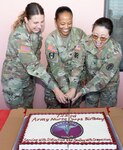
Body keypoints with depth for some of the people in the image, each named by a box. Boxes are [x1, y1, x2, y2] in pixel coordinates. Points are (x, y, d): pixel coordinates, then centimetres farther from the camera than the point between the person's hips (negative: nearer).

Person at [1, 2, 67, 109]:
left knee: (29, 109, 21)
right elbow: (33, 66, -36)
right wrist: (55, 89, -37)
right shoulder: (19, 36, -32)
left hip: (28, 76, 6)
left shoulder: (36, 30, -10)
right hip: (13, 79, -6)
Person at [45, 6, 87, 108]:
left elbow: (78, 62, -22)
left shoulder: (80, 35, -15)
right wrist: (66, 90, -30)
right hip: (55, 81, 0)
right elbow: (56, 67, -23)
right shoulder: (51, 39, -17)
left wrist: (73, 88, -30)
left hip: (76, 80, 1)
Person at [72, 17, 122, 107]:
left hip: (109, 85, -2)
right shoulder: (87, 42, -22)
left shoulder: (115, 51, -31)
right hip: (91, 81, 2)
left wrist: (82, 91, -33)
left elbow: (103, 76, -30)